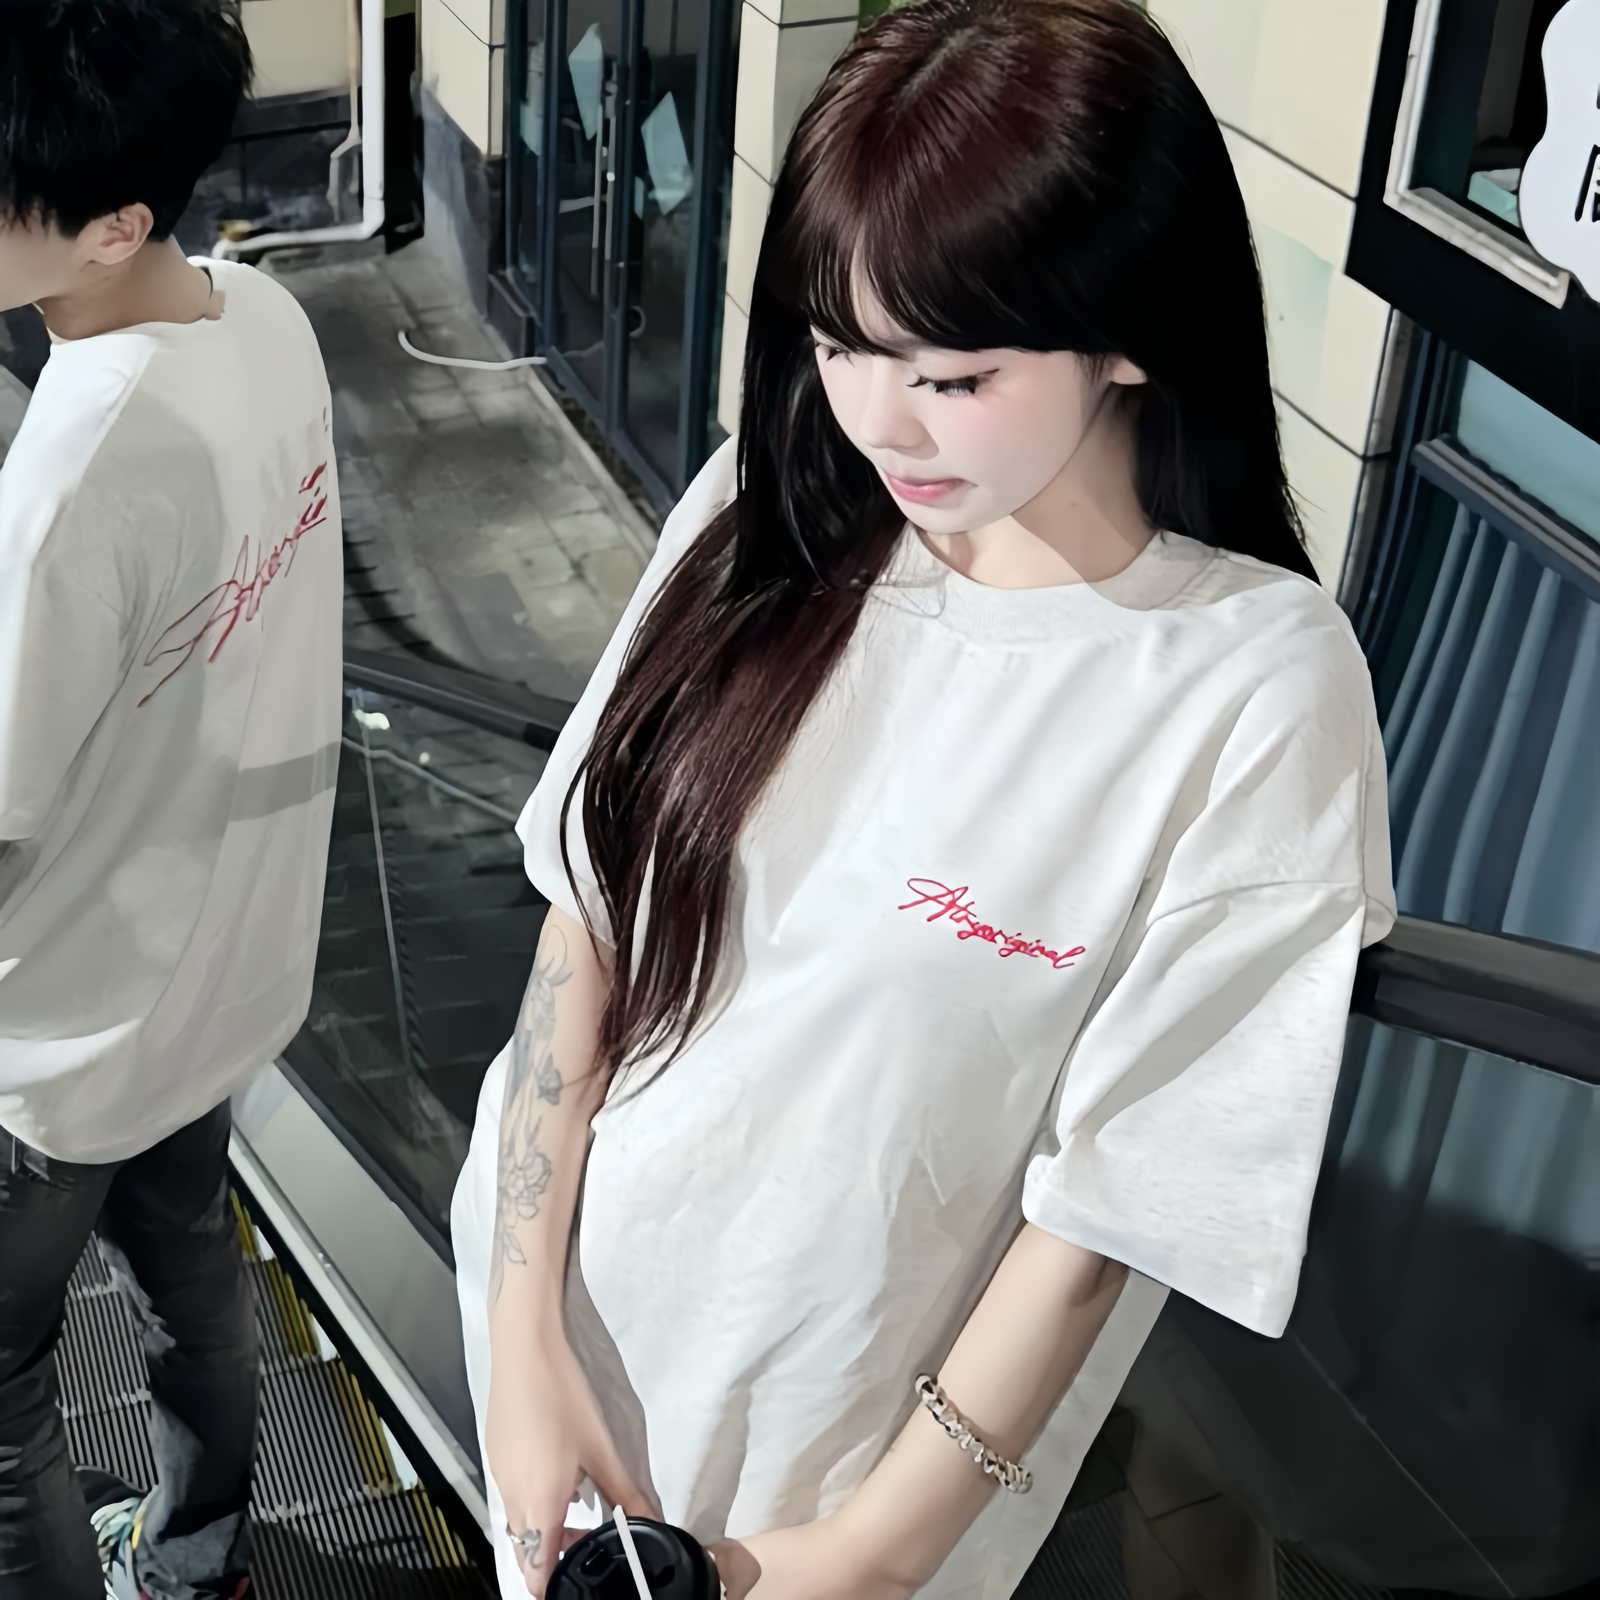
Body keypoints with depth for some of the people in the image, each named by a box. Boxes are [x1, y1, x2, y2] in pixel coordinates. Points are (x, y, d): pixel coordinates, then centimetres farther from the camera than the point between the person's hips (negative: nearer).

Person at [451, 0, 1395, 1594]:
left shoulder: (1258, 689, -23)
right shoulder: (770, 509, -12)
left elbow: (1114, 1200, -18)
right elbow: (588, 913, -7)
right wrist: (523, 1336, -9)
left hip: (854, 1398, -3)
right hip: (563, 1292, 4)